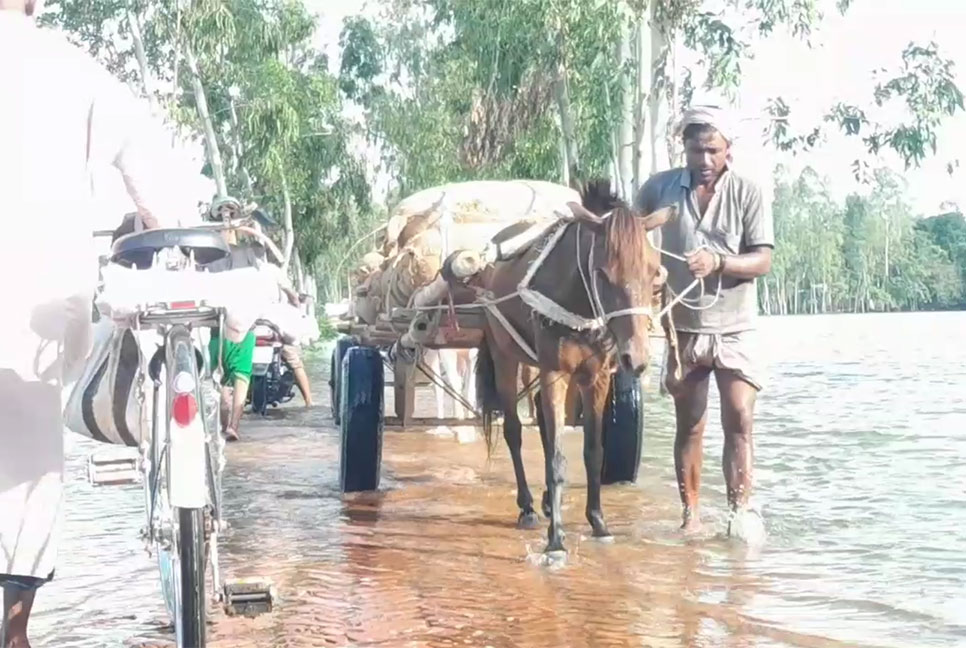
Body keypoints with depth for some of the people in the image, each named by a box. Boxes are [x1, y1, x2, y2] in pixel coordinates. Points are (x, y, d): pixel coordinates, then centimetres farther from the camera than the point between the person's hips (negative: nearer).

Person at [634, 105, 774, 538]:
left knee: (739, 422, -9)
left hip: (734, 329, -1)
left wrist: (718, 263, -26)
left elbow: (762, 260, -10)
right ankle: (690, 514, 17)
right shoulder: (659, 188, -2)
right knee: (689, 427, 9)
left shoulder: (748, 194, -6)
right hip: (683, 328, 1)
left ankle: (740, 511, -5)